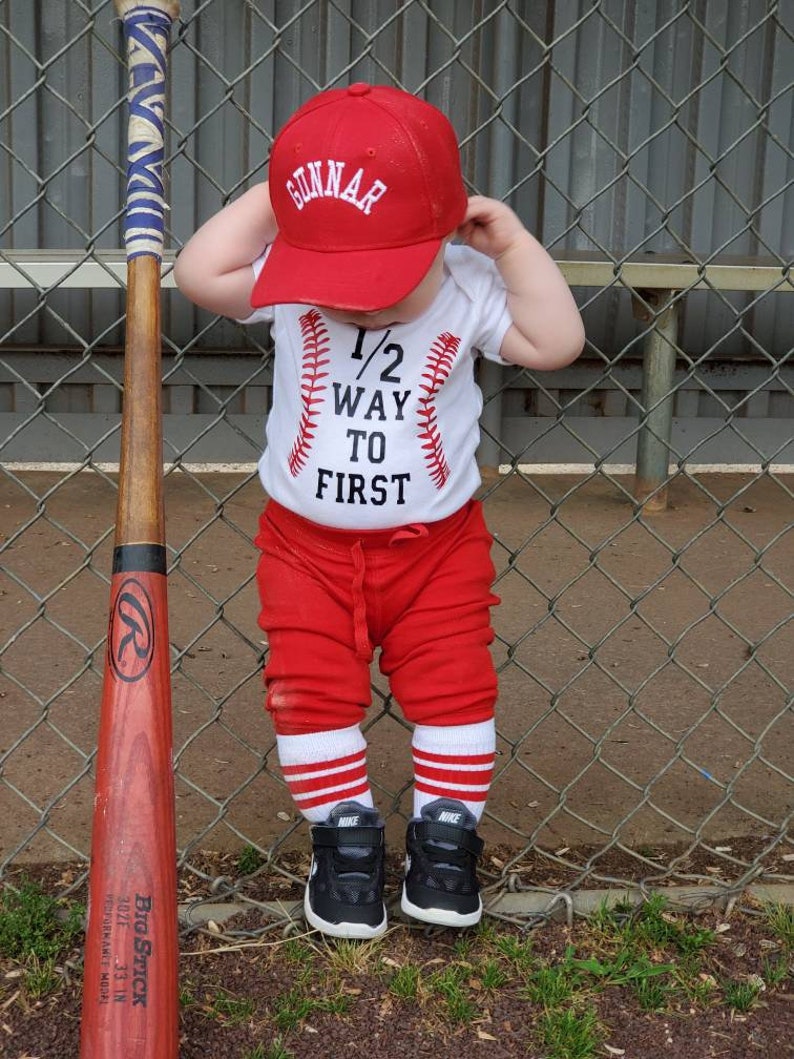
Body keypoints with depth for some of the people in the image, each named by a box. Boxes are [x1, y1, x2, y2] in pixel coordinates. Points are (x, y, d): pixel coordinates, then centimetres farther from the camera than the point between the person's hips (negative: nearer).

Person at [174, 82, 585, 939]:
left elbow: (557, 342, -14)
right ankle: (344, 836, 19)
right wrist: (270, 197, -18)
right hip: (307, 540, 0)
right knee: (312, 689, 0)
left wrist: (513, 245, -17)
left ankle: (446, 834, 21)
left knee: (455, 685, 2)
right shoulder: (285, 280, -10)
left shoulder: (468, 289, -11)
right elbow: (200, 274, -21)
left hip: (437, 543, 0)